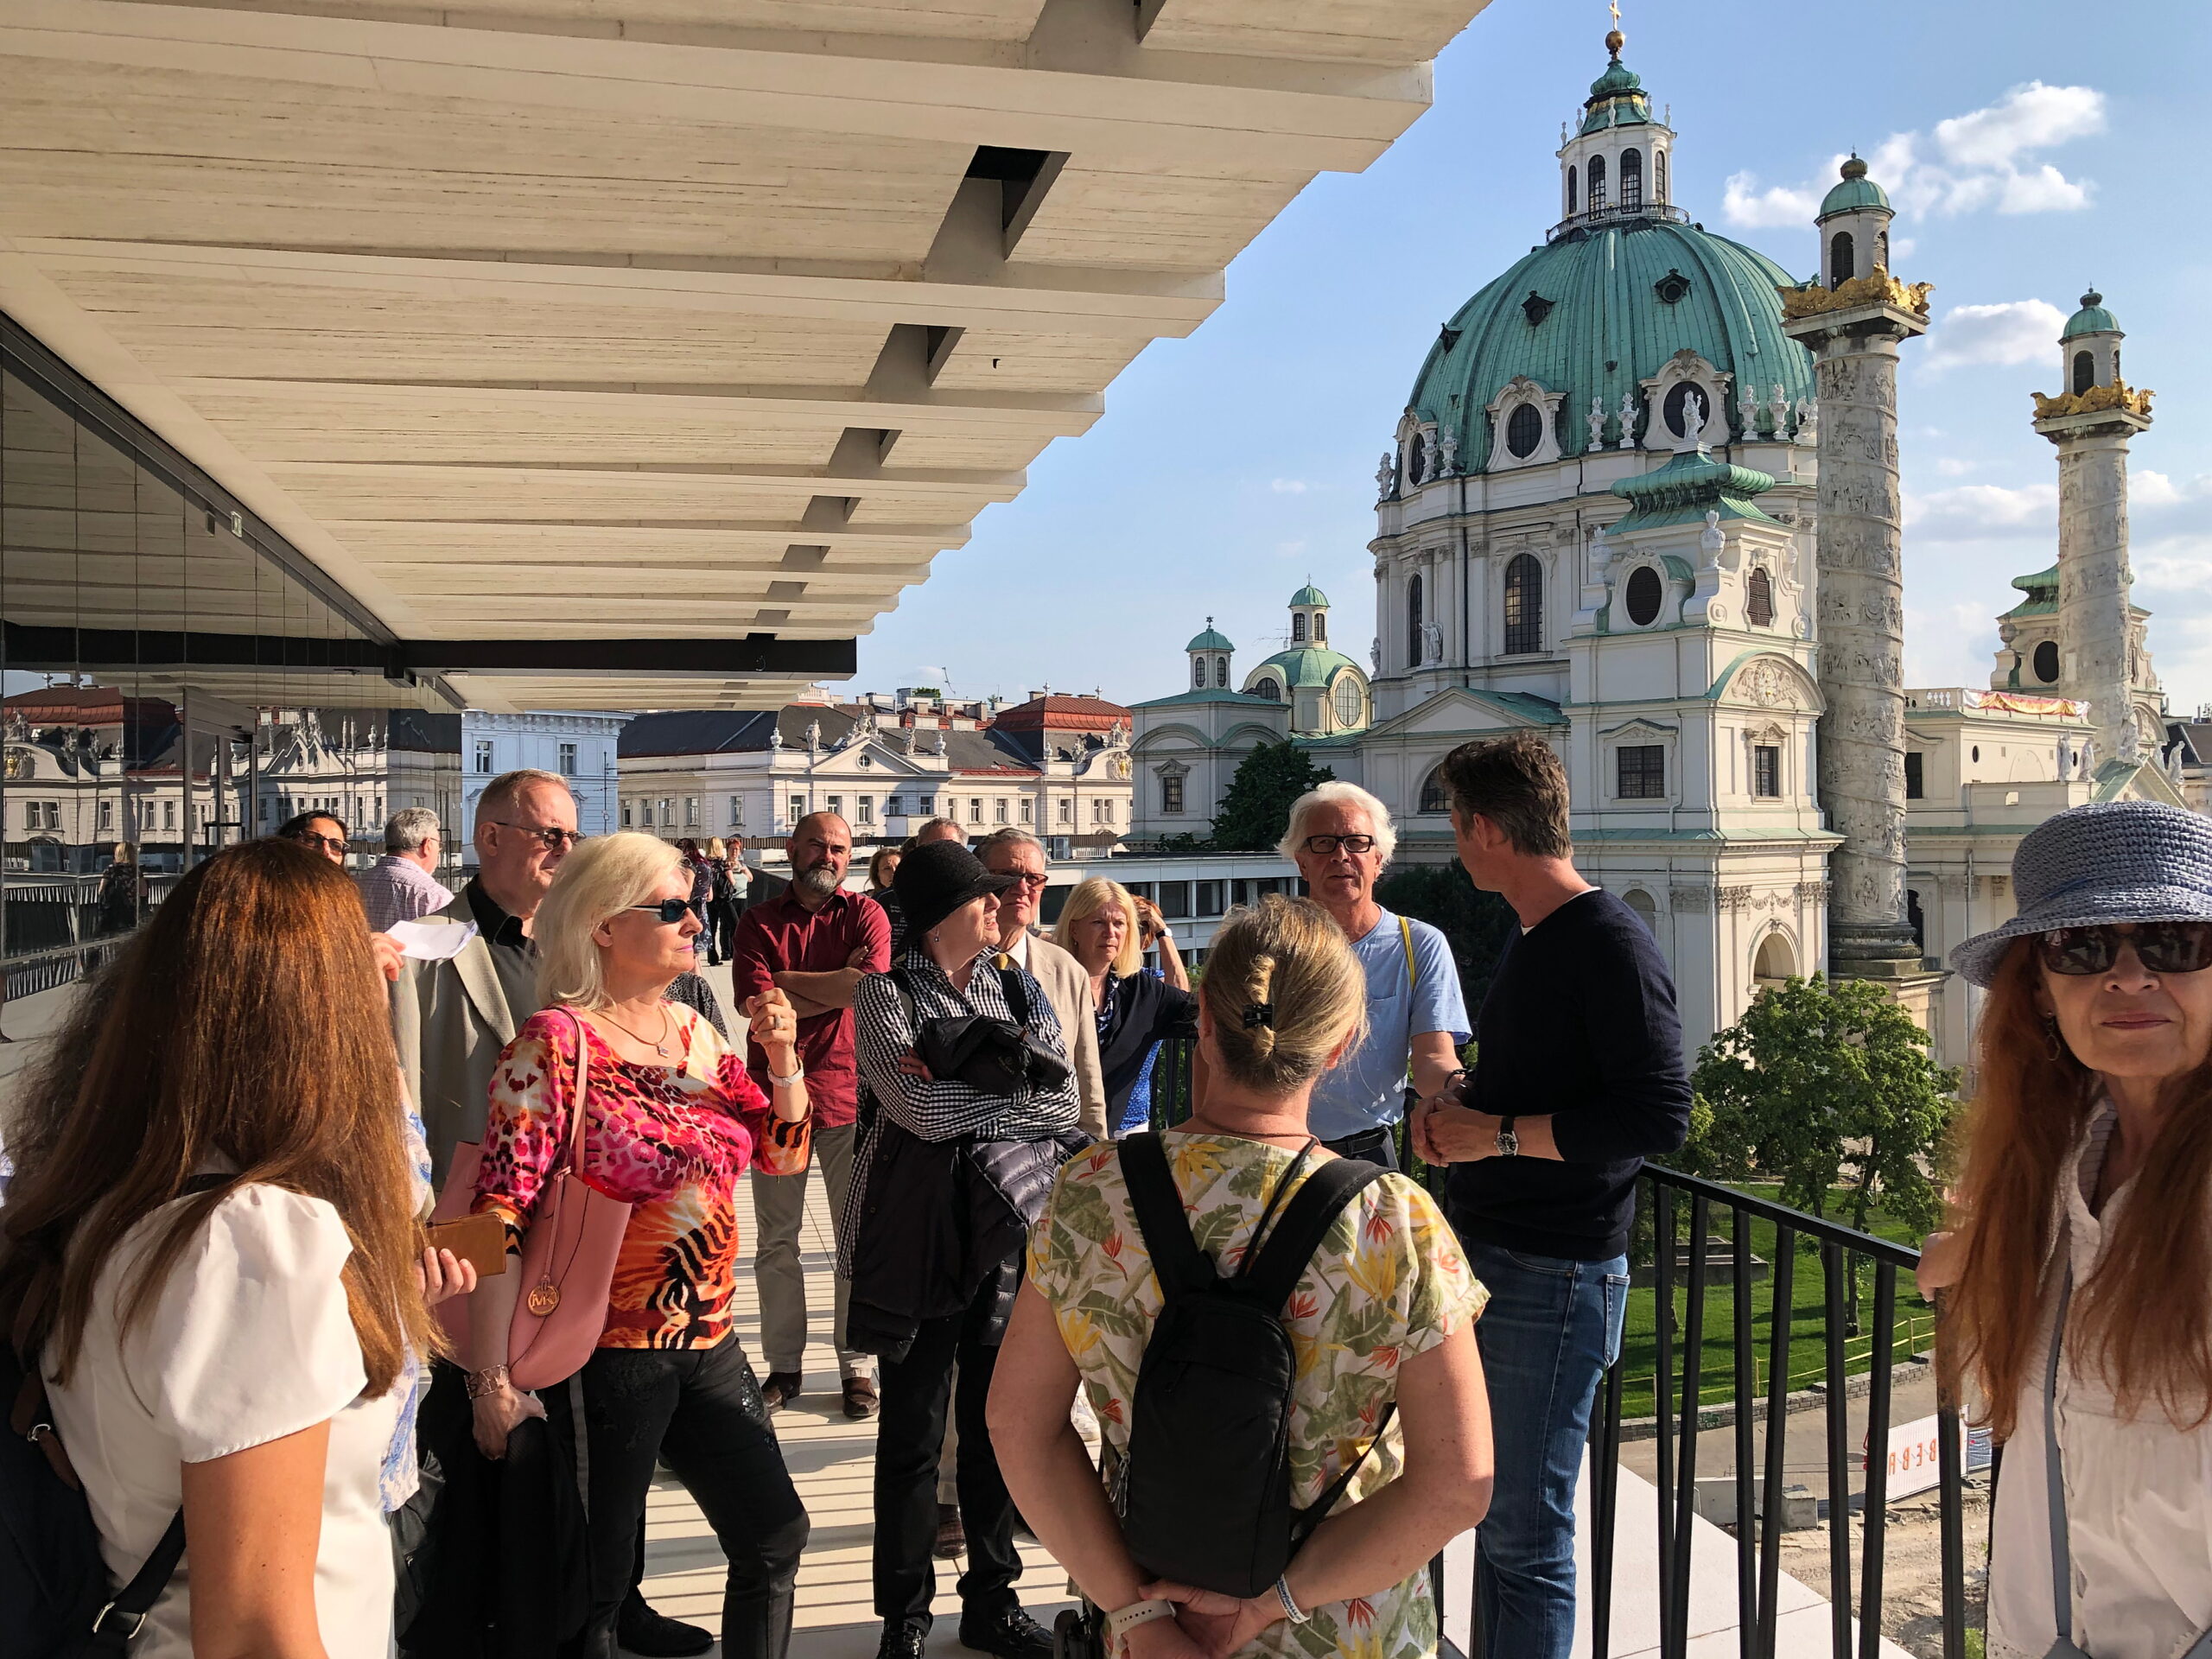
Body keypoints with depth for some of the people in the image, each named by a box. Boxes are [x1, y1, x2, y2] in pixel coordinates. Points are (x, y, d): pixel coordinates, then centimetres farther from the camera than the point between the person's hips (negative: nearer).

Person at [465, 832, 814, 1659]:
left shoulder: (696, 1032, 6)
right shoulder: (558, 1041, -14)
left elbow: (783, 1151, 14)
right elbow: (502, 1209, -19)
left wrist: (782, 1055, -4)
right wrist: (491, 1380, -21)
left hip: (710, 1343, 7)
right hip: (609, 1352, -7)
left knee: (775, 1537, 14)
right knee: (594, 1584, 8)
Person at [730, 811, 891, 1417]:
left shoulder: (865, 914, 3)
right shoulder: (758, 922, 5)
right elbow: (754, 1002, -11)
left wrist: (788, 983, -14)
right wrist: (837, 983, -13)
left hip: (849, 1094, -1)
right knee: (776, 1241, 9)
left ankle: (857, 1366, 17)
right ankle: (784, 1365, 22)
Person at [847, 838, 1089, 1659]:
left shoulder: (1021, 987, 9)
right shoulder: (886, 993, -4)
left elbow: (1064, 1100, -3)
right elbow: (920, 1109, -17)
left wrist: (960, 1082, -13)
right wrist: (1016, 1081, -7)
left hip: (1010, 1225, 4)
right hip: (919, 1229, -3)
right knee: (912, 1427, 6)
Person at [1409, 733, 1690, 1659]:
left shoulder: (1611, 946, -15)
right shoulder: (1530, 937, 14)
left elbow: (1659, 1114, -22)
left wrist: (1497, 1134, -18)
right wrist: (1454, 1102, 5)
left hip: (1553, 1278, -9)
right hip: (1485, 1259, 9)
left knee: (1525, 1536, 0)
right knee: (1495, 1511, 20)